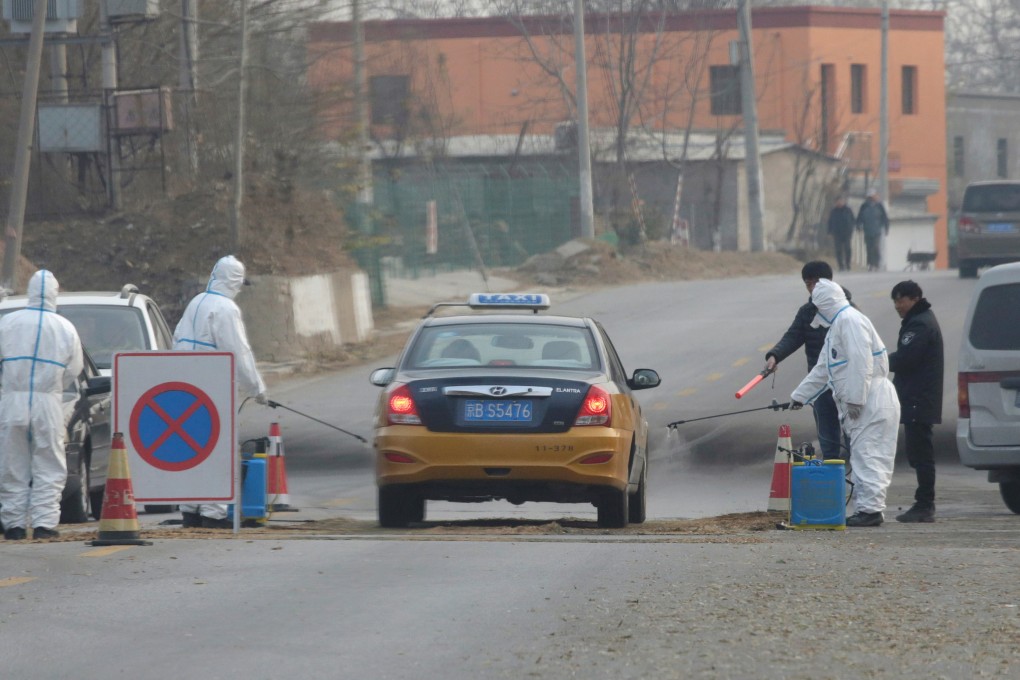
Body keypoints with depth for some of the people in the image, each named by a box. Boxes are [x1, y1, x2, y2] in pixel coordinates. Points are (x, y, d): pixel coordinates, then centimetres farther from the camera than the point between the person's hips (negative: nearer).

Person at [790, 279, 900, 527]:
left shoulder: (850, 321, -12)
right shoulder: (837, 325, 23)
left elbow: (860, 362, -22)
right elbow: (822, 369, 31)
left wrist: (855, 399, -23)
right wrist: (799, 396, 34)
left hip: (872, 401, -11)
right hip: (861, 403, 11)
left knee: (868, 456, -11)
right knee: (861, 457, 10)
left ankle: (871, 509, -12)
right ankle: (865, 507, 12)